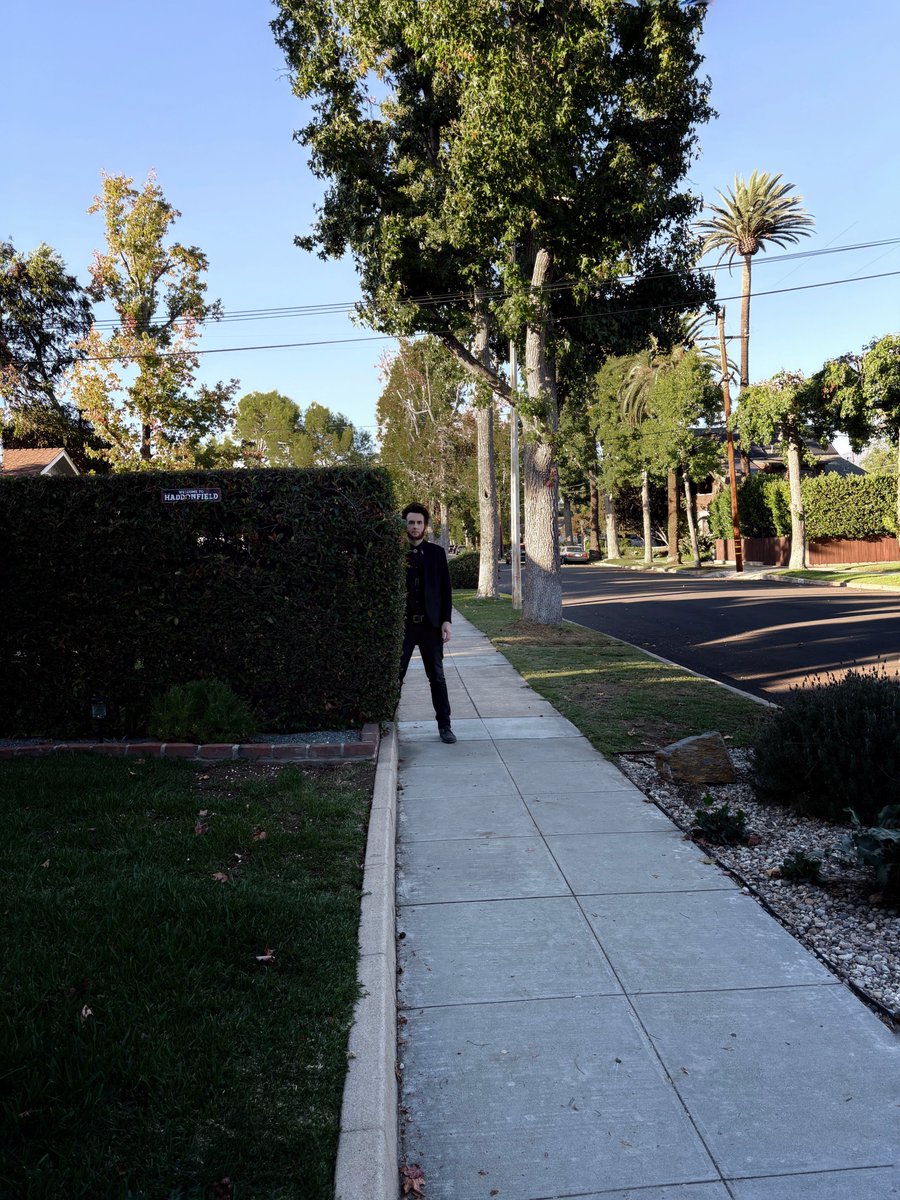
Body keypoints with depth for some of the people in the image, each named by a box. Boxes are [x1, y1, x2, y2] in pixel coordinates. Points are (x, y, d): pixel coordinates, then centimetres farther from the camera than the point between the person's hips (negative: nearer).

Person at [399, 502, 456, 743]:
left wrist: (446, 620, -2)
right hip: (403, 624, -1)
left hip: (430, 624, 1)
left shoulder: (436, 553, 5)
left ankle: (444, 725, 14)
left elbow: (445, 589, 5)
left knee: (437, 677, 7)